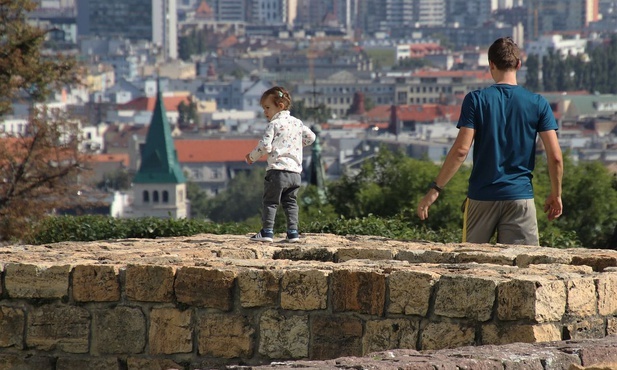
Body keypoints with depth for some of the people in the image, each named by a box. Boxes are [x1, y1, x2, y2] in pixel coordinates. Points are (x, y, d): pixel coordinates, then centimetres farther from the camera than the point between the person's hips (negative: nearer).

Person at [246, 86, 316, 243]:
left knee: (270, 202, 1)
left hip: (277, 170, -6)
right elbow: (311, 137, 19)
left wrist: (252, 157, 2)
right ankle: (293, 232, 5)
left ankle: (267, 231, -2)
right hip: (295, 171, 6)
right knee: (291, 202, 12)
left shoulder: (274, 124, -6)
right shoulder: (297, 123, 13)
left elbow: (265, 146, -13)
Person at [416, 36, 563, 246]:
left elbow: (461, 150, -11)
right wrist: (556, 195, 11)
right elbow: (555, 156, -3)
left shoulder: (475, 100, -3)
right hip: (520, 197, 0)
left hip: (481, 196, 0)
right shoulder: (538, 104, 1)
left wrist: (435, 189, -6)